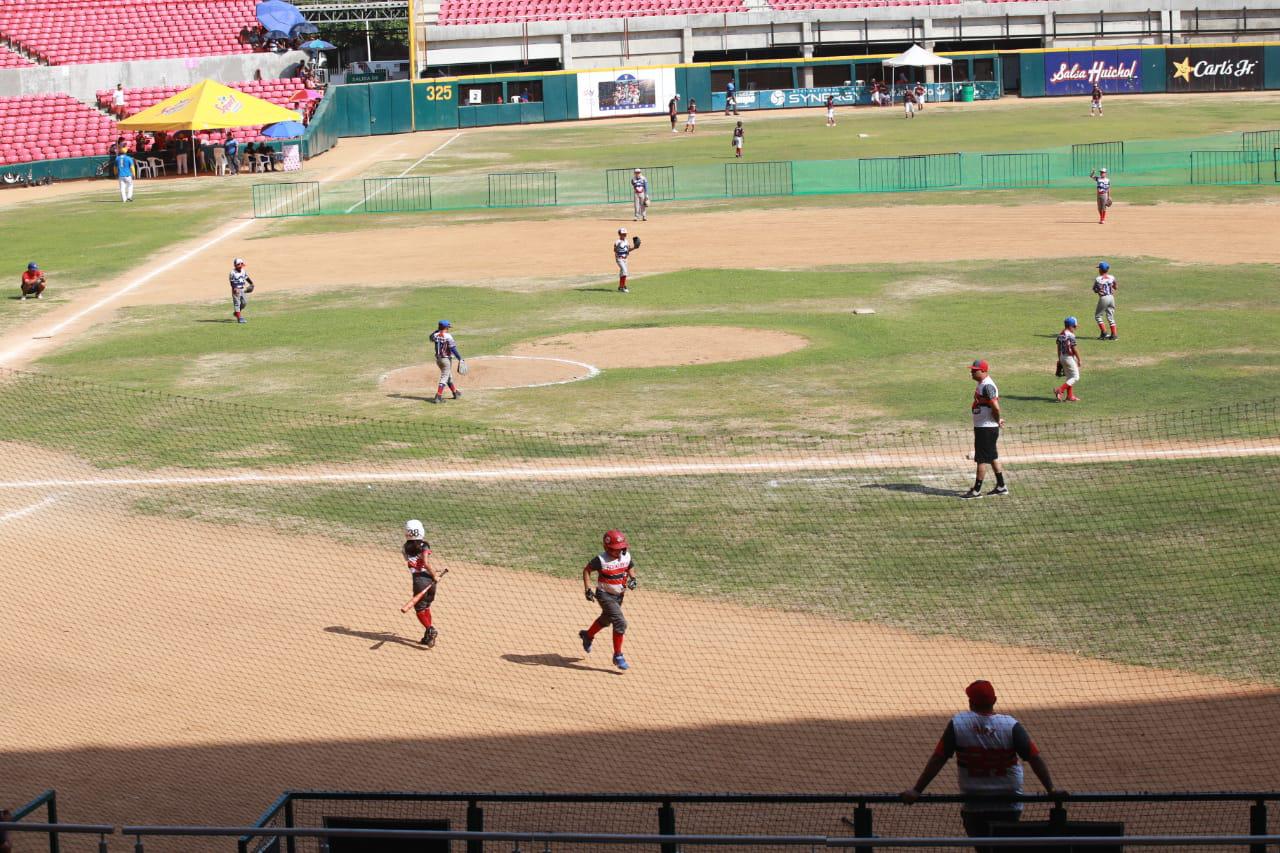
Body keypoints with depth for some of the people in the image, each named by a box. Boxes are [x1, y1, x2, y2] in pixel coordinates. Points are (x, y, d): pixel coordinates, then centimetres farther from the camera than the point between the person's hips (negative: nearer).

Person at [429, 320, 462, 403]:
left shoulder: (435, 335, -1)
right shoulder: (448, 336, -17)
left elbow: (431, 337, 25)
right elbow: (453, 349, -21)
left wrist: (438, 329, 18)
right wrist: (459, 358, -19)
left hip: (438, 359, 7)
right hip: (446, 359, -7)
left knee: (449, 376, 22)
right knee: (444, 377, -4)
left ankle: (455, 393, 35)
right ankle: (438, 396, -11)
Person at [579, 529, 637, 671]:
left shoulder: (626, 556, -8)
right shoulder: (601, 560, -23)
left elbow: (631, 567, 12)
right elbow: (586, 570, -10)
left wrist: (632, 578, -8)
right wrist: (588, 589, -16)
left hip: (619, 595, 7)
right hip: (605, 595, -7)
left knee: (606, 619, 27)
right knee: (620, 622, -17)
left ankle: (587, 635, 56)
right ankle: (618, 656, -7)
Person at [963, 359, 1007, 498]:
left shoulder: (987, 386, -21)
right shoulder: (982, 384, 11)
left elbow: (996, 407, -28)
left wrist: (997, 420, -12)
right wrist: (997, 420, 15)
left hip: (986, 428, -10)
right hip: (981, 427, 10)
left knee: (982, 458, -4)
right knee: (992, 457, 16)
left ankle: (976, 490, 1)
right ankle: (1001, 487, 23)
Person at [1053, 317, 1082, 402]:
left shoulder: (1060, 335, 6)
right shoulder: (1070, 335, -18)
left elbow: (1059, 348, 13)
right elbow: (1074, 349, -17)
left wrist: (1059, 360, 20)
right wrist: (1079, 360, -9)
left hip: (1062, 357, 9)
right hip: (1069, 357, -9)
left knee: (1069, 377, 17)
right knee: (1075, 377, -2)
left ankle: (1070, 396, 18)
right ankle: (1060, 390, -13)